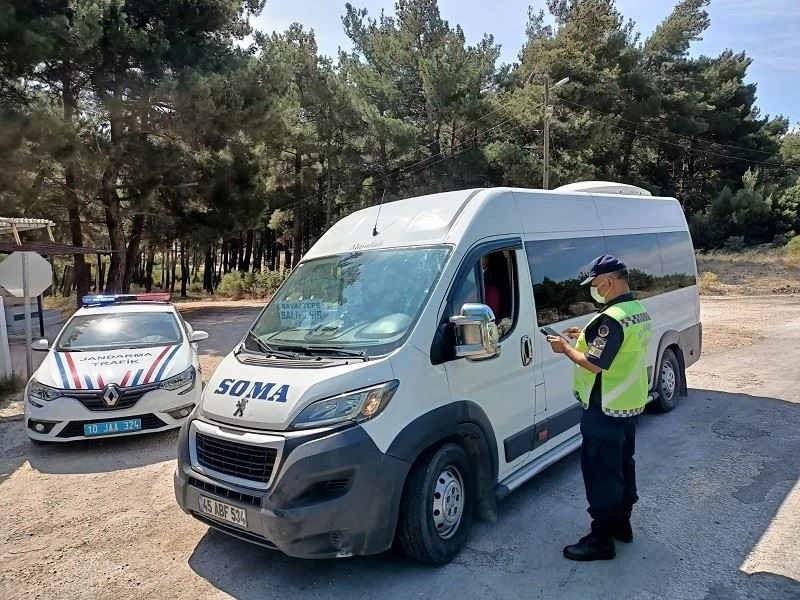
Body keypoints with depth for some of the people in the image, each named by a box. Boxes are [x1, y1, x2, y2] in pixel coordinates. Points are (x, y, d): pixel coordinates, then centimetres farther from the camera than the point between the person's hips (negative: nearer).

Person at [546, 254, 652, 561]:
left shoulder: (612, 318, -25)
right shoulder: (639, 312, 8)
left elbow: (595, 364, -24)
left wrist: (566, 348, -10)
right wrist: (587, 337, 11)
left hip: (605, 409, -10)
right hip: (629, 404, 10)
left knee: (600, 471, -1)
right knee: (623, 464, 20)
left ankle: (601, 539, 9)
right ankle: (621, 523, 34)